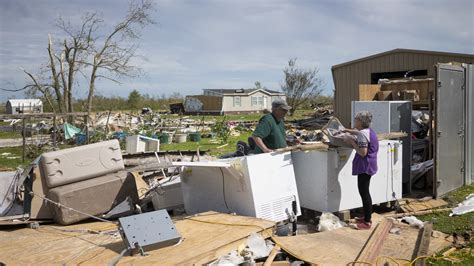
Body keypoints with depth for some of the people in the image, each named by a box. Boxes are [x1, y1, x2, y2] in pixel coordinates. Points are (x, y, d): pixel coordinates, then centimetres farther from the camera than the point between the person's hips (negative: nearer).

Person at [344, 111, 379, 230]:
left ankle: (367, 222, -1)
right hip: (369, 166, 10)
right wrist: (346, 130, 34)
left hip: (364, 167, -10)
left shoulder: (362, 134, -20)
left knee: (364, 192, -5)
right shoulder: (369, 131, 11)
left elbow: (363, 153, -24)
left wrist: (352, 142, -15)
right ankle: (367, 217, 28)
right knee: (364, 191, 18)